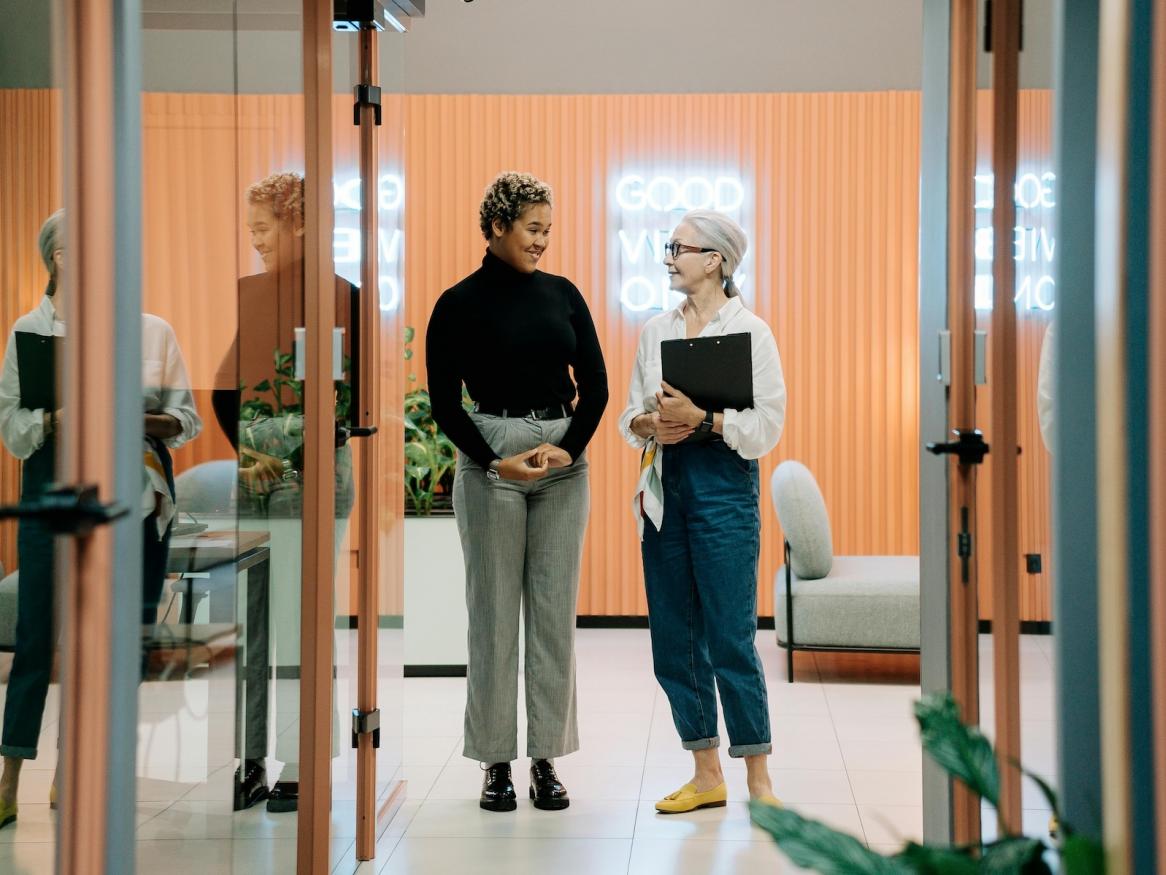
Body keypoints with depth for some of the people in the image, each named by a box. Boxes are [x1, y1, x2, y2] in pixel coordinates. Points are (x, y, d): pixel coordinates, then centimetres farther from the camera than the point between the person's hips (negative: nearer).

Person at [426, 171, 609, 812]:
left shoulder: (563, 294, 7)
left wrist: (569, 447, -12)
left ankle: (546, 758, 15)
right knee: (494, 611, 2)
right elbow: (444, 403, -6)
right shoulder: (459, 303, -5)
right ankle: (496, 761, 13)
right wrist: (494, 463, -17)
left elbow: (595, 384, 4)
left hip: (564, 461, 4)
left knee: (555, 611, 6)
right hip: (490, 459, -4)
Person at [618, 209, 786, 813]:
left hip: (724, 490, -6)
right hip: (664, 491, 6)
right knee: (673, 641, 8)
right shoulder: (655, 329, 12)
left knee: (732, 641, -4)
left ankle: (759, 781, 9)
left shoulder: (750, 330, -3)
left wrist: (700, 416, -19)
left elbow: (767, 426, -8)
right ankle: (706, 775, 20)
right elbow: (630, 414, 15)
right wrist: (649, 424, -7)